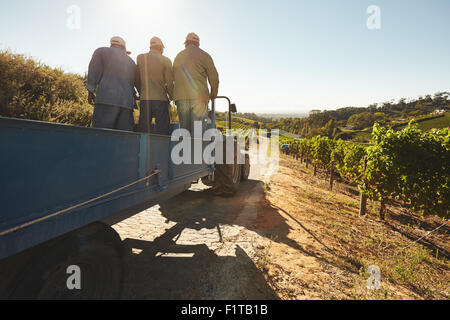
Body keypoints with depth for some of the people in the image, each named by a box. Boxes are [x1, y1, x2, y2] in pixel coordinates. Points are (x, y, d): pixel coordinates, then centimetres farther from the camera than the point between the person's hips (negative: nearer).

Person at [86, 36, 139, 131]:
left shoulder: (101, 51, 16)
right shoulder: (131, 62, 27)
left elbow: (94, 71, 5)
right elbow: (139, 83, 24)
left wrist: (91, 91, 6)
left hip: (106, 100, -3)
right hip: (128, 103, 4)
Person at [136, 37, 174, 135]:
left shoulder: (140, 58, 5)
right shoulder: (165, 60, -3)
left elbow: (137, 80, 9)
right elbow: (170, 83, -3)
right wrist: (172, 98, 11)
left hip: (144, 99, 3)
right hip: (161, 99, -3)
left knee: (142, 131, 6)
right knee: (162, 131, 2)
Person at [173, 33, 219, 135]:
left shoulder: (178, 57, 20)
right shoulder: (204, 56, 6)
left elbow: (174, 78, 21)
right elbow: (214, 78, 4)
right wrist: (213, 95, 18)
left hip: (181, 97, 4)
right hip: (199, 97, -4)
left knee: (184, 130, 7)